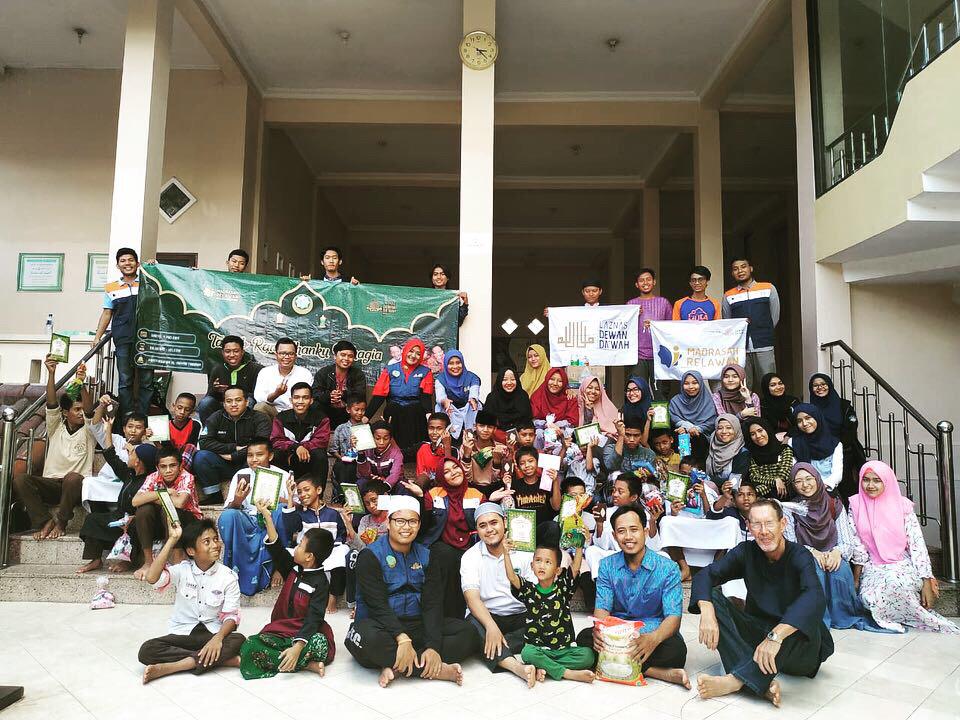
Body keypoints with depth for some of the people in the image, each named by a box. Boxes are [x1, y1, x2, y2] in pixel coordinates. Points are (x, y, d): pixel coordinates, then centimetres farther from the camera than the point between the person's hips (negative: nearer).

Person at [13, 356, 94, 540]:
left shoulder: (87, 431, 9)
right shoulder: (56, 428, 14)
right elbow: (51, 403, -1)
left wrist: (81, 383, -28)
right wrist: (51, 373, -17)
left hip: (76, 486, -3)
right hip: (50, 484, 3)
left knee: (73, 478, -38)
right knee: (19, 479, -25)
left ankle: (60, 522, -18)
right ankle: (45, 521, -18)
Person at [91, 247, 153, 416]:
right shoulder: (111, 288, 15)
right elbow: (107, 314, 16)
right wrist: (97, 337, 8)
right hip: (123, 340, 1)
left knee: (146, 381, -1)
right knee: (125, 381, 0)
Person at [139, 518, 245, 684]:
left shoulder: (227, 576, -5)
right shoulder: (182, 570, -4)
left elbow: (231, 615, -8)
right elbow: (152, 578, -24)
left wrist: (218, 638, -29)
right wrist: (172, 540, -20)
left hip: (212, 633, 0)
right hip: (182, 633, 1)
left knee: (238, 640, -32)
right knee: (146, 651, -27)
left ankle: (168, 667, -27)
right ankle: (221, 659, -28)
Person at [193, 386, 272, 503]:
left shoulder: (260, 418, -4)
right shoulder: (215, 418, 5)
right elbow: (204, 443, -9)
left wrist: (234, 456, -16)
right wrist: (234, 448, -15)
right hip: (224, 466, 3)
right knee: (200, 456, -22)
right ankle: (214, 495, -8)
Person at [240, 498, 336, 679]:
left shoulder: (320, 583, -12)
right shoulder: (293, 569, 8)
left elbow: (314, 619, -21)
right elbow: (276, 547, 10)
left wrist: (297, 648, -34)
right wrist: (267, 516, 8)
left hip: (304, 636, -6)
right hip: (280, 632, 7)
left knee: (320, 644, -41)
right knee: (249, 646, -25)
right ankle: (304, 664, -23)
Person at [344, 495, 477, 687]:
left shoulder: (426, 556, 7)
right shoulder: (370, 555, -5)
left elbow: (433, 604, -4)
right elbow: (378, 604, -17)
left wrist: (433, 647, -20)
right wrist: (402, 639, -32)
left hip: (416, 625, 5)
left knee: (467, 631, -15)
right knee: (367, 636, -38)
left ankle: (395, 667, -25)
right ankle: (435, 670, -26)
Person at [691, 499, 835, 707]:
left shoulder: (799, 556, -17)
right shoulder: (747, 552, -4)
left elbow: (815, 598, -37)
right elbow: (706, 574, -11)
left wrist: (776, 636, -49)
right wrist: (706, 612, -32)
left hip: (797, 650, -4)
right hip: (757, 633, 4)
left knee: (807, 618, -36)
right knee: (713, 597, -17)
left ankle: (735, 681, -37)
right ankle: (762, 684, -32)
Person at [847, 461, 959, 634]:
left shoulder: (902, 505, -3)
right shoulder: (855, 504, 1)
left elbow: (917, 544, -6)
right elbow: (857, 544, 2)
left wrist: (926, 582, -12)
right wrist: (856, 579, -1)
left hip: (903, 565, -2)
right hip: (873, 568, 2)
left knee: (895, 583, -37)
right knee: (869, 599, -28)